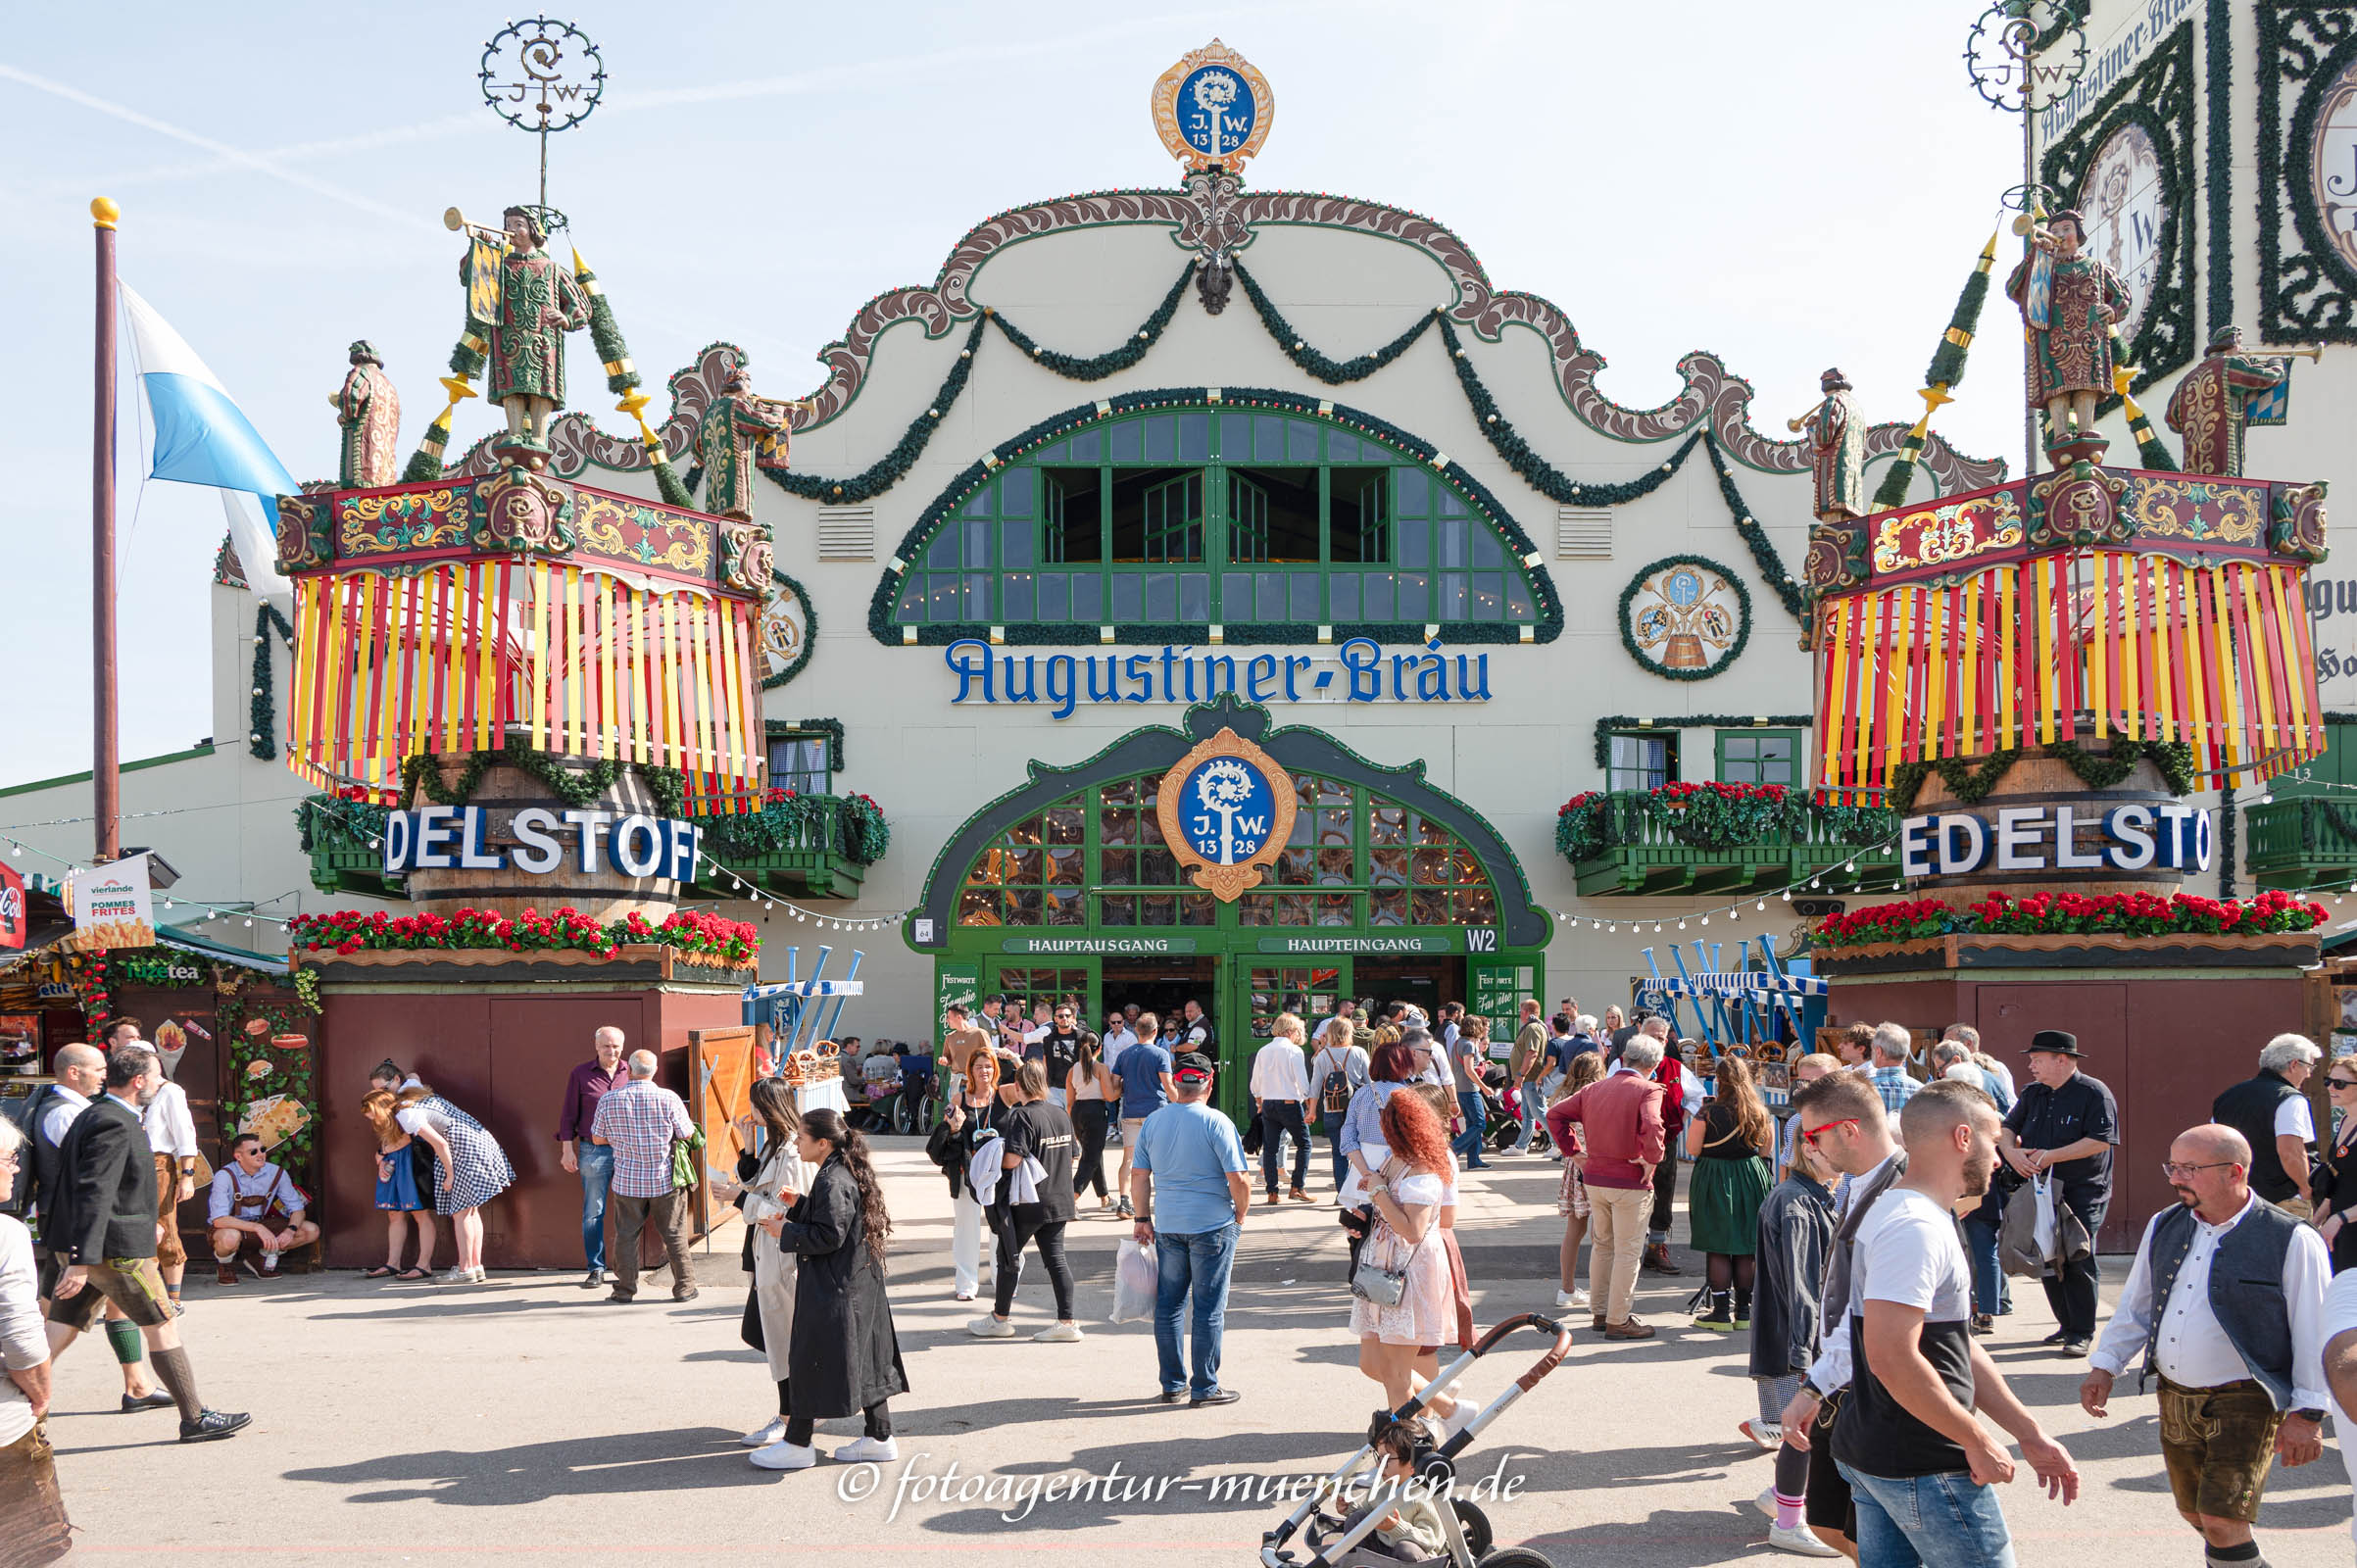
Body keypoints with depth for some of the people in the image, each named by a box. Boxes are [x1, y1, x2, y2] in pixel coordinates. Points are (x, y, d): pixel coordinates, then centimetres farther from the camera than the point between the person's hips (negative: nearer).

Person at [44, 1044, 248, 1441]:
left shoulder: (92, 1117, 15)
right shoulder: (114, 1125, -18)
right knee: (162, 1327, 1)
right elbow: (94, 1195, -26)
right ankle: (194, 1418, 8)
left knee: (60, 1333, 9)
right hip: (113, 1248, -10)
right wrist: (82, 1262, -30)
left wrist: (145, 1224, 32)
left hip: (77, 1246, 10)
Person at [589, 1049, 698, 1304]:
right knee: (675, 1235, 8)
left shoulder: (609, 1100, -6)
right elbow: (687, 1134, -5)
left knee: (626, 1235, 12)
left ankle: (625, 1288, 15)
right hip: (665, 1178, -1)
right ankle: (684, 1288, 13)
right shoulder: (669, 1099, -12)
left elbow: (598, 1138, 4)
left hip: (627, 1180, 1)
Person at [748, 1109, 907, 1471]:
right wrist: (799, 1206, 18)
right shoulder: (850, 1173, 9)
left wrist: (786, 1232, -12)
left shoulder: (832, 1182, -20)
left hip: (831, 1291, -10)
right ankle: (880, 1438, 18)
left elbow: (828, 1237, -23)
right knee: (865, 1359, 13)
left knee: (810, 1359, 0)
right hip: (861, 1283, 10)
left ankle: (797, 1444, 8)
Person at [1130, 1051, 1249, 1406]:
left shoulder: (1153, 1122, 3)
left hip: (1167, 1226, 4)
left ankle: (1172, 1383, 18)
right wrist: (1240, 1217, 2)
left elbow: (1139, 1176, 7)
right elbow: (1238, 1180, -13)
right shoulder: (1217, 1123, -11)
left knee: (1168, 1305, 12)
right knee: (1209, 1309, 3)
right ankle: (1204, 1388, 7)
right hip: (1212, 1226, -4)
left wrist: (1143, 1219, 15)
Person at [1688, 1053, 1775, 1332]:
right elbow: (1766, 1149, 9)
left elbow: (1692, 1148, -10)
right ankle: (1744, 1311, 16)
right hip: (1751, 1179, 4)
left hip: (1714, 1180, -4)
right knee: (1746, 1250, 11)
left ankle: (1722, 1312, 3)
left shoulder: (1709, 1112, -14)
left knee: (1717, 1249, 2)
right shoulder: (1760, 1112, -1)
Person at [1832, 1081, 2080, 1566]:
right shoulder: (1915, 1228, -19)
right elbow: (1892, 1359, -27)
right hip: (1922, 1468, -10)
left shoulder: (1904, 1215, 15)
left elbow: (1957, 1345, 19)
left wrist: (2030, 1434, 16)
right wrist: (1978, 1443, -18)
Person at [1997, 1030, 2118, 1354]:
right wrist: (2011, 1152, -9)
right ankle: (2067, 1325, 19)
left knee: (2078, 1261, -8)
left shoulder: (2094, 1093, -8)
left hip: (2083, 1193, -6)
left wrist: (2051, 1156, -19)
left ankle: (2083, 1333, 1)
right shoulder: (2032, 1095, 13)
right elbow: (2007, 1128, 15)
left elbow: (2101, 1141, -16)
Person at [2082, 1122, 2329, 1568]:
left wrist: (2306, 1413, -11)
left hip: (2245, 1402, -6)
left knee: (2221, 1520, -13)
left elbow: (2313, 1334, -9)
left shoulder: (2291, 1240, -11)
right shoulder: (2164, 1226, 7)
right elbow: (2135, 1305, 16)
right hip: (2175, 1398, 6)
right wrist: (2105, 1365, 10)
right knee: (2195, 1514, 15)